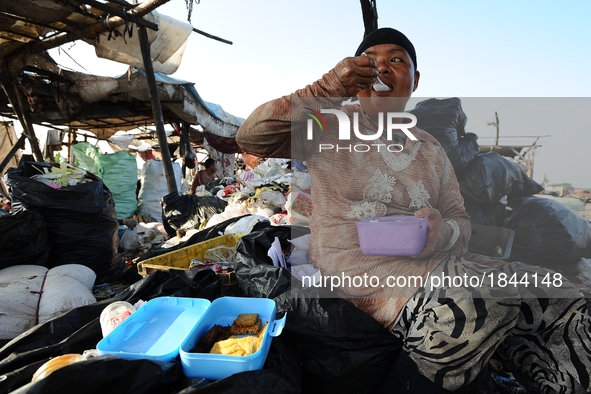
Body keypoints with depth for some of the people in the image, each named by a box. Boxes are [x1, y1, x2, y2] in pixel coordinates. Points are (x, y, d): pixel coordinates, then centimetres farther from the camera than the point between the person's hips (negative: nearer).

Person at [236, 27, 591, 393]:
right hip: (357, 264, -5)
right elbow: (251, 137, -9)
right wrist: (329, 86, -16)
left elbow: (460, 221, 15)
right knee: (476, 308, -30)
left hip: (432, 263, 6)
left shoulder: (431, 149, 17)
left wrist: (443, 233, -11)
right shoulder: (329, 126, 4)